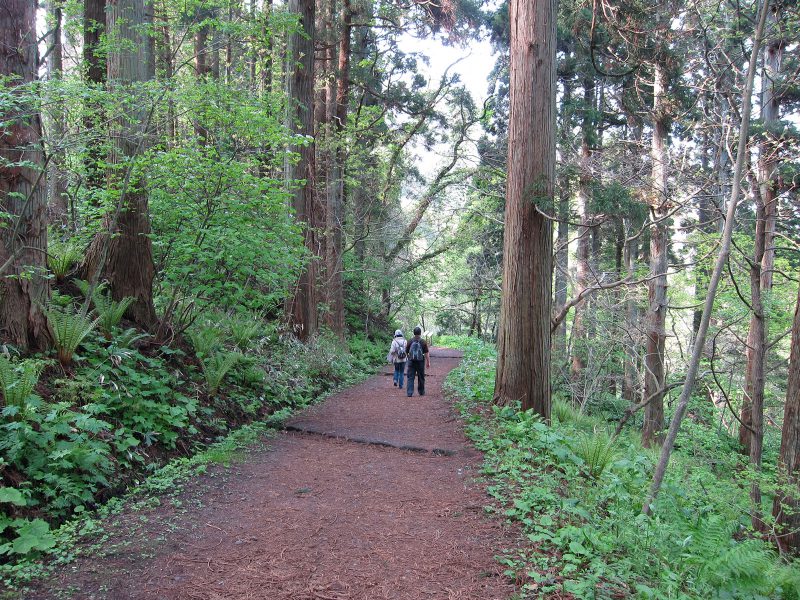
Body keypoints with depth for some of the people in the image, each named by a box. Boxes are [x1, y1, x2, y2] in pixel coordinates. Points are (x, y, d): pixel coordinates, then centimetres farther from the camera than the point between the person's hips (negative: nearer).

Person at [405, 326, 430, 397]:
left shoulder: (409, 341, -1)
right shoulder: (423, 342, -5)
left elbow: (406, 352, 7)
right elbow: (426, 353, -5)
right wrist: (428, 362, 1)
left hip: (411, 361, 1)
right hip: (421, 362, -1)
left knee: (410, 377, 2)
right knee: (421, 377, 12)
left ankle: (409, 393, -7)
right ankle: (421, 392, 23)